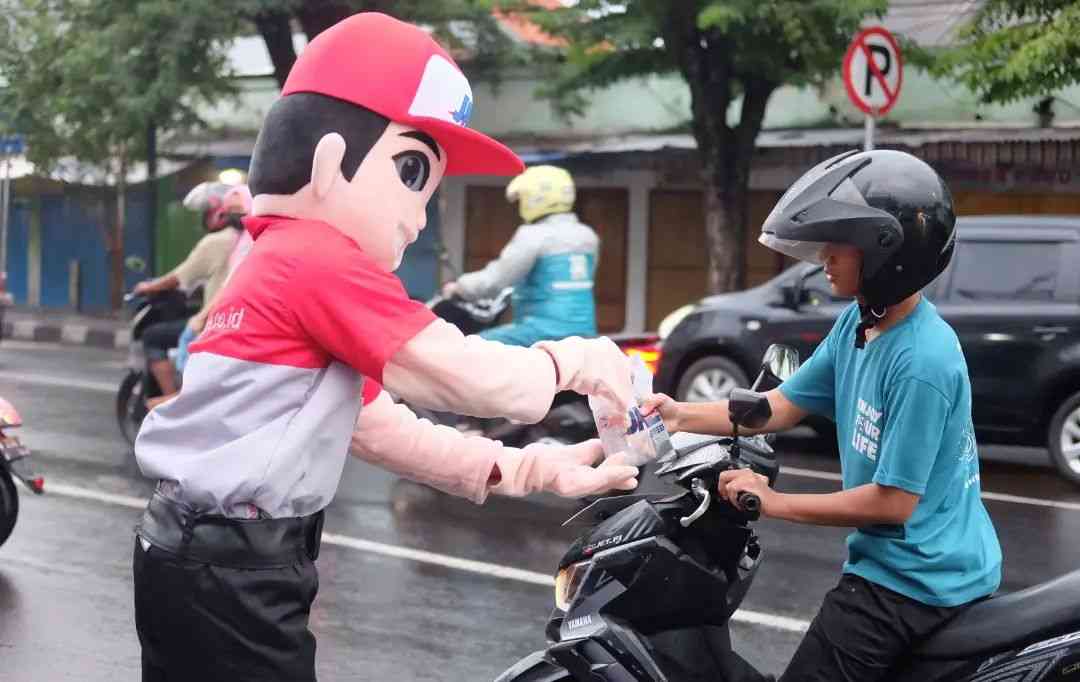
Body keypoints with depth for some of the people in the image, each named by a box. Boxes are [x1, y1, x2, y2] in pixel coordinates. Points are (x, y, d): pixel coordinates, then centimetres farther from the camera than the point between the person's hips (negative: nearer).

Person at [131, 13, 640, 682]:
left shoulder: (278, 267, 17)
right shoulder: (326, 260, -15)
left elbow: (377, 426, 17)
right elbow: (474, 380, -19)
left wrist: (531, 471, 10)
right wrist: (572, 359, 1)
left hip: (211, 564, 10)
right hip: (229, 578, -10)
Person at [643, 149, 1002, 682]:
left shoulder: (921, 362, -26)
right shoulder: (858, 324, 2)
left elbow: (894, 500, -24)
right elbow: (784, 404, 9)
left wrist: (777, 503, -17)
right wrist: (683, 416, -4)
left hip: (917, 580, -10)